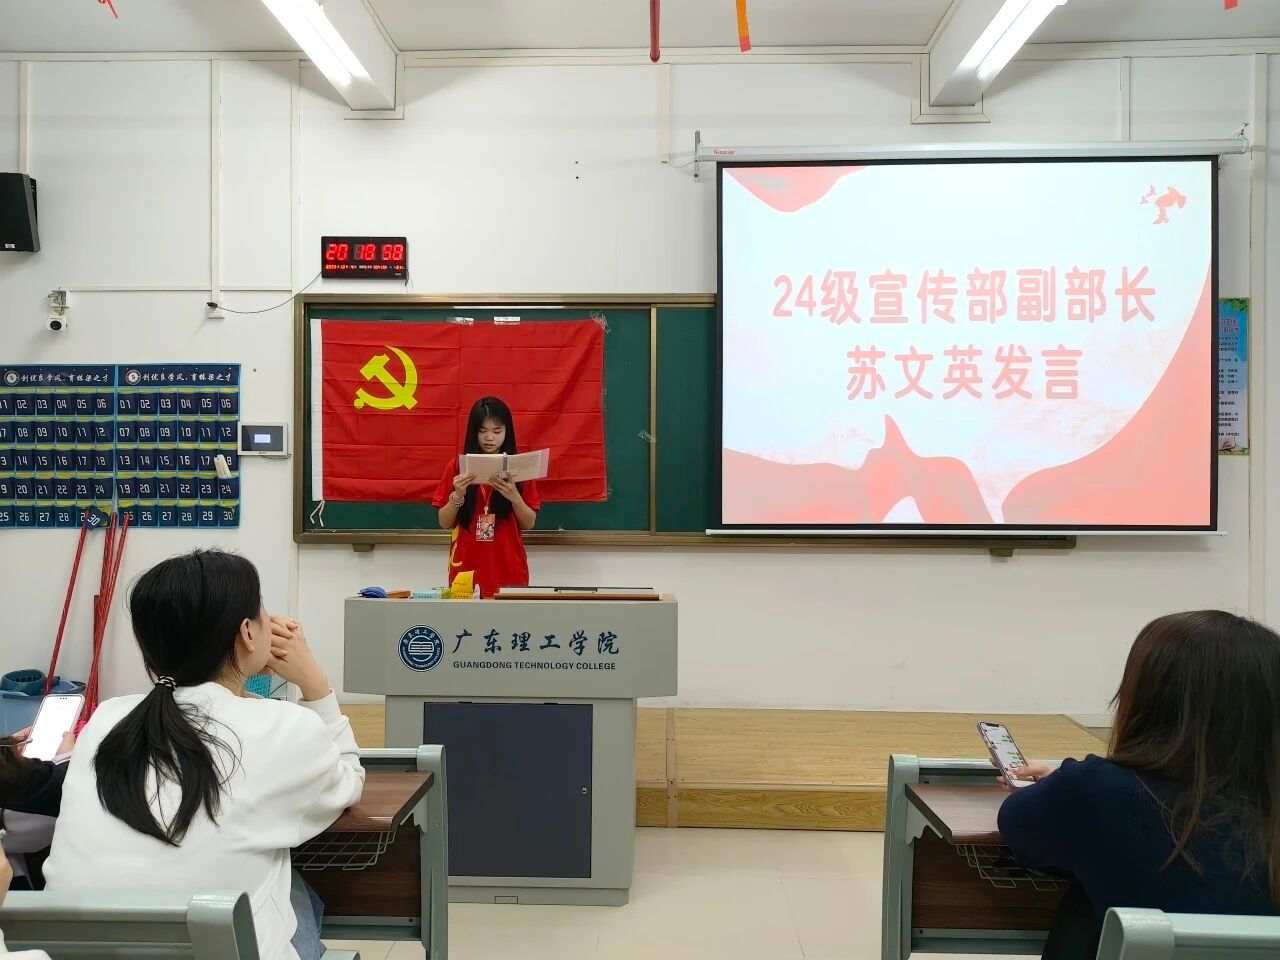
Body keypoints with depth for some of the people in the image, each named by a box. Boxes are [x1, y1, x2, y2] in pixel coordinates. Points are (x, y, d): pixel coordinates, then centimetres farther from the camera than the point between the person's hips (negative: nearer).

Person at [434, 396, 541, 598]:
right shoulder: (456, 467, 1)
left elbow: (529, 524, 1)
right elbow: (445, 524, 2)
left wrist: (514, 497, -16)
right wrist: (458, 495, -15)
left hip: (509, 570, 0)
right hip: (466, 570, 0)